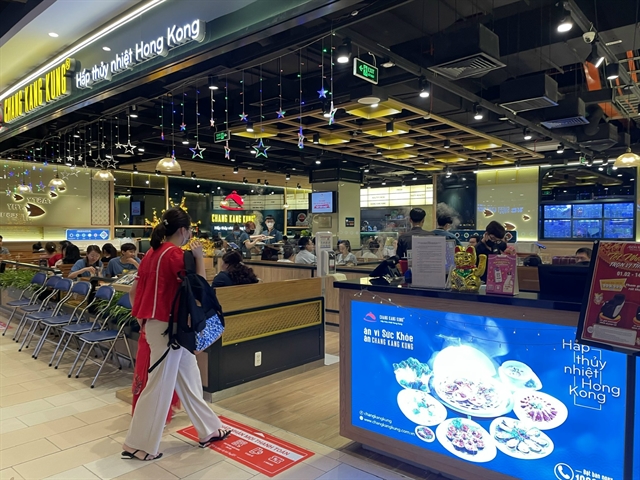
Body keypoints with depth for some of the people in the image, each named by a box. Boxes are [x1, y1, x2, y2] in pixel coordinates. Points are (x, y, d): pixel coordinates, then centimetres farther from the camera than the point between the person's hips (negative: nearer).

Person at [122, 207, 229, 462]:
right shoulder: (174, 253, -17)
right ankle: (137, 445, 17)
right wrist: (199, 257, -12)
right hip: (167, 325, -10)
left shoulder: (154, 251, 10)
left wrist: (142, 318, 17)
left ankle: (208, 430, 28)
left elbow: (133, 292, 13)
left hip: (156, 322, 10)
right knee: (160, 384, 2)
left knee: (188, 375, 16)